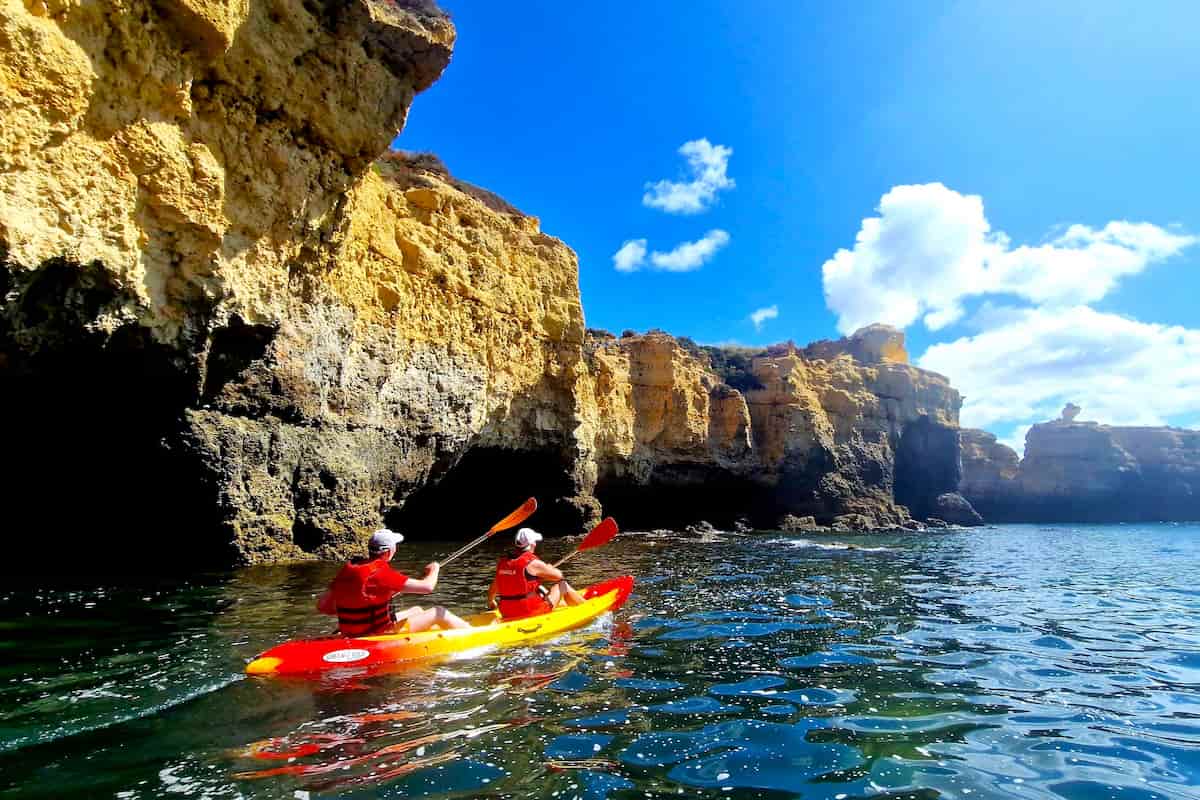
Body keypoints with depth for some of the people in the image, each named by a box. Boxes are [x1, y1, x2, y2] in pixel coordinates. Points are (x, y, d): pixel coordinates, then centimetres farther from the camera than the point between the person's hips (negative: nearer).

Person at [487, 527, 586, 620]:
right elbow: (558, 575, -4)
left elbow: (493, 589, 16)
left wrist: (490, 601, 37)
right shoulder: (533, 563, -15)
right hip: (531, 612, -7)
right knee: (563, 585, 8)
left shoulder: (502, 563, 2)